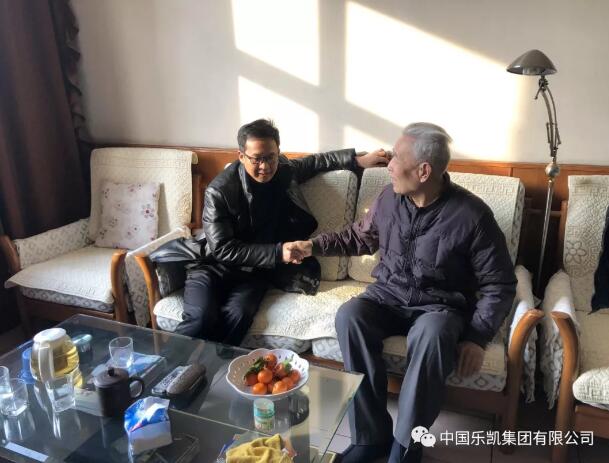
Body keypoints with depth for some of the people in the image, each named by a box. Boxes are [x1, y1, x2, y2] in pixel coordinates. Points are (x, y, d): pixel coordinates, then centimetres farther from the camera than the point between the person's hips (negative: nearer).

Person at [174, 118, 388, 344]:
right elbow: (222, 248, -17)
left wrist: (359, 160, 11)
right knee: (201, 319, -31)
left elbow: (315, 161, 17)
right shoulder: (219, 191, -16)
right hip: (216, 265, -2)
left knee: (237, 315, -29)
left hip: (257, 271, 3)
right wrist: (276, 253, -24)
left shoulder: (284, 170, -2)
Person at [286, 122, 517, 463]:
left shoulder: (471, 215, -17)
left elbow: (500, 285, -10)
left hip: (441, 305, -4)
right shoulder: (389, 198, -3)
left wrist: (477, 337, -19)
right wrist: (314, 246, 9)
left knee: (432, 336, -39)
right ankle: (372, 435, -17)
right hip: (388, 295, 4)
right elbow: (362, 237, 17)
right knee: (349, 317, -28)